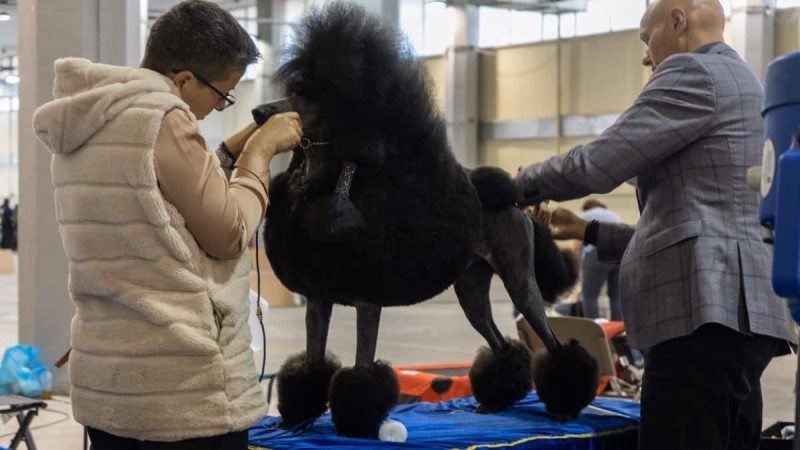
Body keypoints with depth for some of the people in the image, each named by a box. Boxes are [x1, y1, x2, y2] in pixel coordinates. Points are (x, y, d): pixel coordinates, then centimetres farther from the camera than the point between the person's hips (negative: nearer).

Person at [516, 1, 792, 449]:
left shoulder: (694, 73, -4)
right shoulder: (739, 81, 27)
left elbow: (597, 164, -10)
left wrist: (521, 185, 8)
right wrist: (590, 232, 26)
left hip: (705, 313, -10)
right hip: (738, 312, 10)